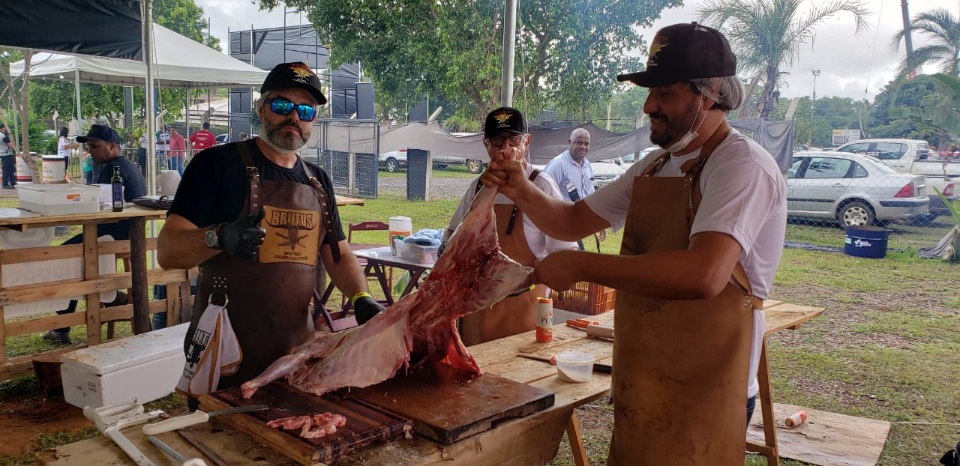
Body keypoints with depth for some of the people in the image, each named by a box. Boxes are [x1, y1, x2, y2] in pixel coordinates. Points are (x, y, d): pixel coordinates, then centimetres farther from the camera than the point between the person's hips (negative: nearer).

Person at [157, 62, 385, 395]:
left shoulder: (318, 181, 11)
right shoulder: (218, 164, -7)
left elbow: (339, 255, 15)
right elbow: (167, 251, -12)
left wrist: (361, 297, -5)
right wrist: (218, 237, -32)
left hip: (298, 349, 5)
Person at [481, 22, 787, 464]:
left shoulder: (743, 165, -18)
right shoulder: (653, 167, 9)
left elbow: (704, 275, -33)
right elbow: (573, 220, 15)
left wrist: (581, 265, -27)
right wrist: (522, 192, -5)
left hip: (700, 394, -7)